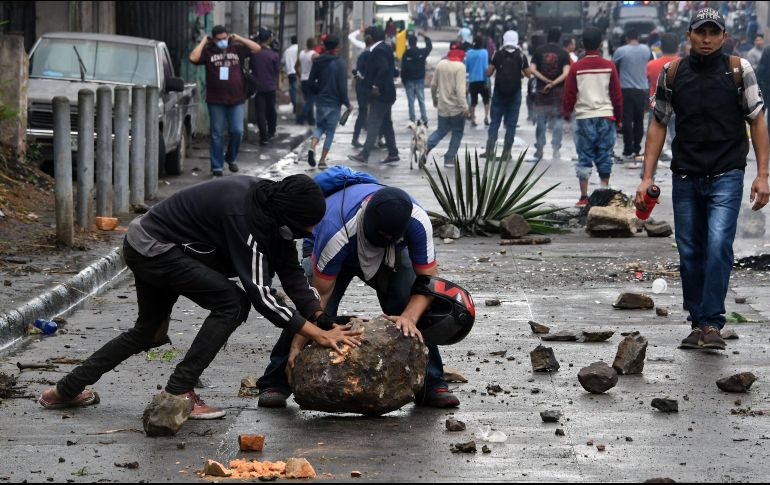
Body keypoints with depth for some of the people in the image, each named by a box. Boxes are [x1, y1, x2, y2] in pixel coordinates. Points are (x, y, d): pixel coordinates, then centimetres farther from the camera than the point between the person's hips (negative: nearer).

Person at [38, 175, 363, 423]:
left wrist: (323, 319, -9)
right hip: (154, 249, -10)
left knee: (149, 333, 24)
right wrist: (317, 334, -31)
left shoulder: (271, 203, -5)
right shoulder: (243, 215, -31)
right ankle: (178, 393, -11)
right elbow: (258, 292, -32)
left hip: (147, 246, 10)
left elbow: (291, 271, 1)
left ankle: (66, 391, 32)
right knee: (232, 302, -17)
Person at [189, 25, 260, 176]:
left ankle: (231, 158, 24)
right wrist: (203, 42, -6)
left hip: (236, 99, 2)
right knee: (217, 135, 3)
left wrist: (238, 38, 2)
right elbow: (193, 58, -15)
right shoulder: (208, 51, 1)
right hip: (216, 101, -1)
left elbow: (256, 48, 5)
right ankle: (217, 166, 10)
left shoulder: (236, 48, 8)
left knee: (237, 131, 0)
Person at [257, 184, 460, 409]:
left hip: (389, 256, 2)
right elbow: (321, 296, -35)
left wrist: (409, 317, -46)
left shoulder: (417, 221, -37)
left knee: (414, 307, -21)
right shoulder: (336, 232, -44)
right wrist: (297, 347, -36)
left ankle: (431, 385, -7)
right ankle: (275, 383, -11)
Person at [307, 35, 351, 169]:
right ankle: (322, 160, 5)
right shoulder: (340, 64, -12)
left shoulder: (317, 61, 1)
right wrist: (347, 103, -4)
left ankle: (312, 146, -10)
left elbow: (311, 82, 5)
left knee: (320, 126, 19)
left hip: (320, 102, 4)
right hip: (334, 103, -4)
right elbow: (342, 86, -14)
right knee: (330, 131, 6)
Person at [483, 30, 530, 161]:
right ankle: (506, 152, 4)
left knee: (494, 122, 7)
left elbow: (489, 73, -3)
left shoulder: (498, 55, -4)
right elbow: (528, 74, 1)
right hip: (515, 93, 0)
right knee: (511, 123, 6)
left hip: (499, 92, 0)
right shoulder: (521, 56, -3)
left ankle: (490, 148, -6)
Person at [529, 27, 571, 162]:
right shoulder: (563, 54, -2)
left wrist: (546, 81, -7)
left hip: (541, 91, 1)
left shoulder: (539, 51, 2)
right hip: (558, 91, -1)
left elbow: (532, 69, -7)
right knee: (558, 121, 6)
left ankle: (539, 151, 9)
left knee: (540, 121, 8)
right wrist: (553, 83, -13)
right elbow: (566, 73, -13)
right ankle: (556, 148, -1)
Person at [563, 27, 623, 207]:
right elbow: (617, 94, 4)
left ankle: (584, 197, 2)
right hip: (606, 117, 0)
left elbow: (569, 94, 2)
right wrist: (618, 118, 15)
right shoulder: (609, 66, -1)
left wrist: (566, 113, 18)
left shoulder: (576, 67, -2)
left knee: (584, 159, 4)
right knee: (605, 158, 8)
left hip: (584, 117, 0)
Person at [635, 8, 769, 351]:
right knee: (690, 253, 6)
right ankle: (698, 323, 17)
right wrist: (647, 178, 5)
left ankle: (712, 323, -16)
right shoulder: (672, 74, 4)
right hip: (686, 178, 3)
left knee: (718, 245, -17)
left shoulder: (738, 70, -2)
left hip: (726, 177, -3)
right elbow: (658, 125, 10)